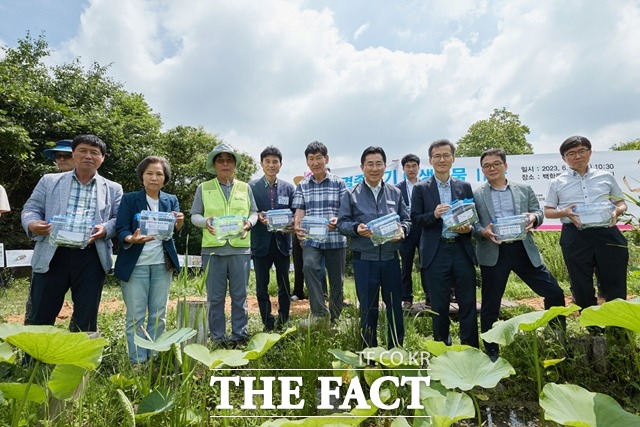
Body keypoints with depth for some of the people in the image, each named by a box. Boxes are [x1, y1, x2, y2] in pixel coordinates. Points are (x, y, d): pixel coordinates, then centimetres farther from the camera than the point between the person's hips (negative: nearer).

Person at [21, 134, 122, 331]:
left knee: (86, 317, 8)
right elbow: (31, 208, 10)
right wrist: (32, 224, -12)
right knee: (41, 315, 8)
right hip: (53, 254, 1)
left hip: (91, 257, 0)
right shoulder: (49, 181, 12)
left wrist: (105, 230, -17)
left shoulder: (113, 189, 10)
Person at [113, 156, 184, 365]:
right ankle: (138, 362, 15)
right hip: (135, 264, -2)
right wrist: (132, 239, -30)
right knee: (136, 317, 3)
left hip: (162, 264, 3)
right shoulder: (129, 199, -1)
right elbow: (121, 230, -8)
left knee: (159, 315, 9)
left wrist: (179, 224, -24)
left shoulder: (171, 200, 6)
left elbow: (174, 233, -2)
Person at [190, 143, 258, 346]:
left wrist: (249, 222, -10)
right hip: (213, 248, -1)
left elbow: (254, 212, 12)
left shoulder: (245, 188, 11)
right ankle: (217, 336, 20)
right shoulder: (203, 188, 7)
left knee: (239, 295, 8)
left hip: (240, 248, 1)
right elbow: (194, 215, 7)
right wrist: (205, 221, -15)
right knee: (215, 296, 6)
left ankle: (240, 334, 22)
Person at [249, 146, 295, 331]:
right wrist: (258, 217, -19)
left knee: (284, 285, 11)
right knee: (262, 286, 8)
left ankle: (283, 322, 27)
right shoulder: (251, 187, -1)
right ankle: (268, 325, 22)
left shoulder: (288, 188, 5)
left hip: (282, 241, 2)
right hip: (261, 242, -1)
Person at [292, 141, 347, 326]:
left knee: (336, 280, 7)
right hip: (311, 239, 1)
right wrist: (297, 226, -20)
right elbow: (299, 211, 2)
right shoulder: (302, 185, 8)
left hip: (336, 239, 0)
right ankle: (319, 312, -15)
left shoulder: (338, 183, 2)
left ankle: (334, 318, 28)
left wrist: (337, 220, -24)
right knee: (309, 266, -27)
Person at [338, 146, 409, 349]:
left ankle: (396, 349, 31)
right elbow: (342, 222, -2)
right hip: (364, 260, -2)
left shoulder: (395, 193, 7)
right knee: (368, 308, 11)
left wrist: (402, 230, -13)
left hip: (390, 258, 2)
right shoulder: (351, 194, 0)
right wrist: (356, 228, -22)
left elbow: (407, 220, 9)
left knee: (395, 306, 12)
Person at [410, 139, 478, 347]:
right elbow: (415, 219, -1)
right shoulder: (421, 188, 3)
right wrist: (434, 215, -18)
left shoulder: (465, 186, 10)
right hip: (436, 253, -2)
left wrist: (468, 228, -10)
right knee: (439, 306, 8)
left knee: (468, 304, 8)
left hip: (462, 251, 2)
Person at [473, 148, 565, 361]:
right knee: (490, 305, 6)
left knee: (554, 292, 7)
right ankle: (492, 352, 23)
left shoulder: (524, 189, 12)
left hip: (523, 250, 3)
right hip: (493, 254, -2)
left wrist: (533, 217, -13)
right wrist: (483, 232, -20)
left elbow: (538, 212, 10)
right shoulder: (475, 195, 3)